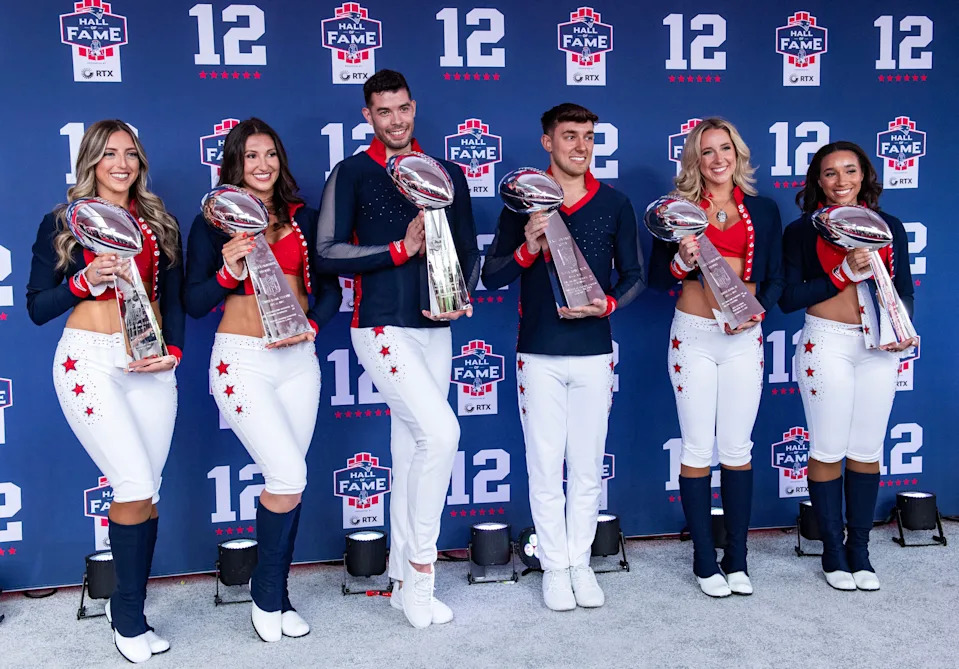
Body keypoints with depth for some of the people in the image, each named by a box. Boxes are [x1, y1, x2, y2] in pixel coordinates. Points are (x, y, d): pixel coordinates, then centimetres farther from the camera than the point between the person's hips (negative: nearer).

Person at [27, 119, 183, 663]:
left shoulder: (160, 224, 14)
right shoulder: (62, 223, 6)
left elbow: (174, 298, 13)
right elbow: (36, 307, 4)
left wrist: (173, 350, -3)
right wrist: (84, 282, -13)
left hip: (150, 365, 4)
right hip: (90, 358, -3)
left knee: (145, 489, 2)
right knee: (137, 485, -13)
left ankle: (128, 609, 18)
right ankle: (130, 618, 5)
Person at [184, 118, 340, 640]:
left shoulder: (303, 219, 9)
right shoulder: (213, 222, 1)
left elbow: (328, 288, 11)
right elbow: (194, 304, -3)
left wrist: (310, 327, -7)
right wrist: (228, 272, -20)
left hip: (298, 358, 4)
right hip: (242, 359, -4)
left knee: (286, 480, 7)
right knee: (288, 475, -13)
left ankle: (277, 597, 22)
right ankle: (266, 595, 9)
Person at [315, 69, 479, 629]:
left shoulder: (447, 175, 12)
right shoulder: (352, 174, 0)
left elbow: (469, 250, 13)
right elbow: (328, 252, -8)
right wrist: (401, 249, -14)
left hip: (434, 329, 5)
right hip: (383, 327, -5)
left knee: (413, 446, 10)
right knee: (441, 432, -19)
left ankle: (405, 579, 21)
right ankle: (421, 568, -3)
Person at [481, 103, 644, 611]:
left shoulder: (614, 204, 4)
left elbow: (634, 277, 9)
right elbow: (490, 277, 0)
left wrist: (607, 304, -11)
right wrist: (526, 250, -18)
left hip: (594, 353, 1)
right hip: (538, 354, -1)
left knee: (587, 466, 9)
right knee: (545, 466, 5)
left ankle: (580, 563, 23)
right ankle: (555, 567, 18)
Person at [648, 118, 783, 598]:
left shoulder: (763, 211, 9)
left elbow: (775, 279, 10)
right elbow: (656, 278, 2)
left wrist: (757, 310, -9)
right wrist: (682, 260, -18)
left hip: (744, 338, 2)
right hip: (694, 336, -2)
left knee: (737, 448, 6)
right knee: (698, 449, 3)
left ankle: (736, 558, 18)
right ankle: (705, 560, 15)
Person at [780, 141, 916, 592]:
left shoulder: (889, 226, 8)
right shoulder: (802, 230, -1)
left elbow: (903, 288, 12)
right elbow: (788, 297, -8)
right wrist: (845, 273, -16)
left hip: (879, 347, 3)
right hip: (827, 344, -3)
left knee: (867, 449, 9)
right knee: (828, 450, 3)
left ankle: (859, 549, 21)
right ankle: (833, 550, 17)